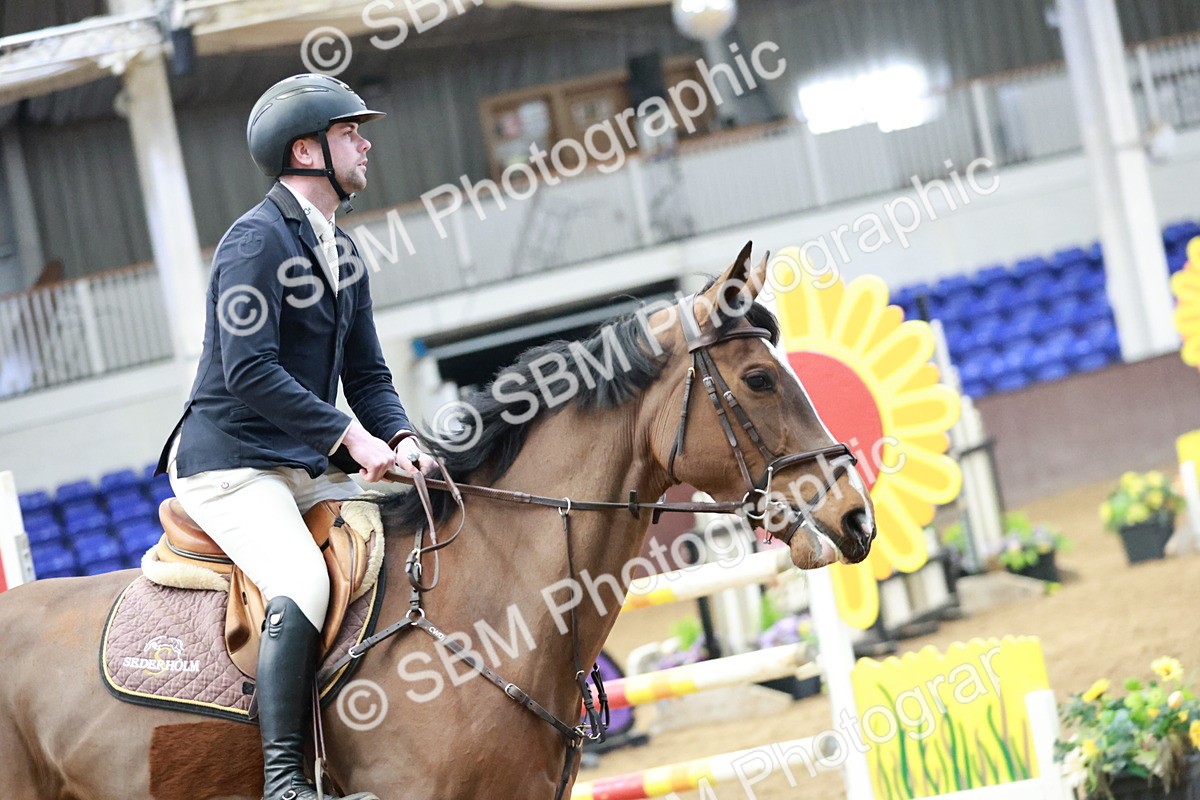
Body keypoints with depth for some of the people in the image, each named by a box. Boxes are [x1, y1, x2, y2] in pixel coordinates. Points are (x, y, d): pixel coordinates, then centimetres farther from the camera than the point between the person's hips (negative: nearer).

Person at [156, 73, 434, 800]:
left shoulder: (342, 252, 16)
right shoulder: (258, 238, -13)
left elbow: (367, 373, 17)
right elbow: (249, 370, -23)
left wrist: (401, 439, -4)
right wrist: (351, 437, -24)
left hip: (307, 467, 9)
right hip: (229, 463, -9)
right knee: (303, 586, -29)